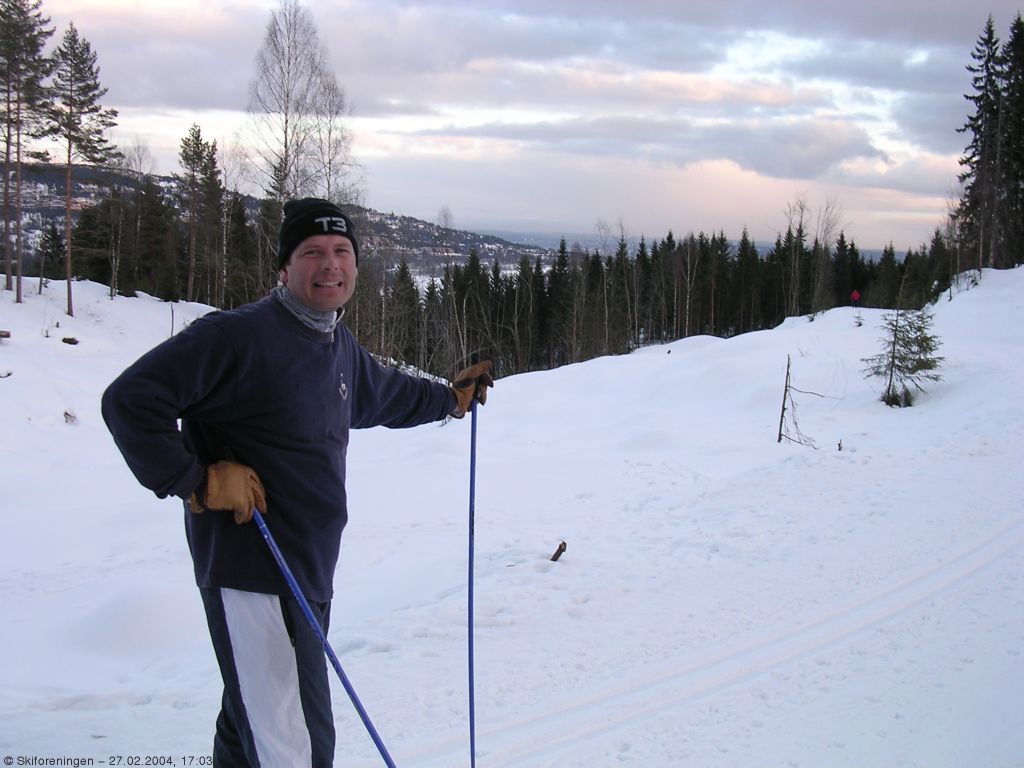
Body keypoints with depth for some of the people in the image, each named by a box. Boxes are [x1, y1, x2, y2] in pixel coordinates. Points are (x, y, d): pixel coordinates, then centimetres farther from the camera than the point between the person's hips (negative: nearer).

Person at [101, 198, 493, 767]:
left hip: (309, 572, 9)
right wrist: (197, 482, -19)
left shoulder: (339, 345, 12)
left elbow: (384, 394, 35)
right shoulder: (240, 336, -17)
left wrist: (451, 397, 40)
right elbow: (130, 401, -19)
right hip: (251, 572, -9)